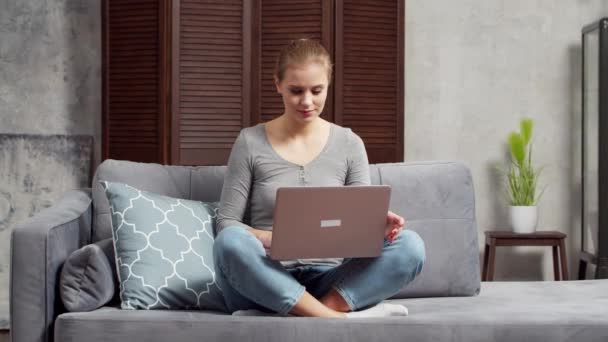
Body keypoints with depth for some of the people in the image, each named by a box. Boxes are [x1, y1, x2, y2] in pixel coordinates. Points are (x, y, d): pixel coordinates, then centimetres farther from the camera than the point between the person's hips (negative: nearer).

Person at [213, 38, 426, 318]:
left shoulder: (349, 144, 8)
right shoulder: (250, 143, 3)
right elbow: (226, 224, 2)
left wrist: (378, 226, -18)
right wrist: (271, 239, -20)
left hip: (328, 282, 2)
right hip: (267, 282, -2)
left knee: (410, 245, -23)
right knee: (230, 242, -34)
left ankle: (297, 316, -31)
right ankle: (343, 318, -32)